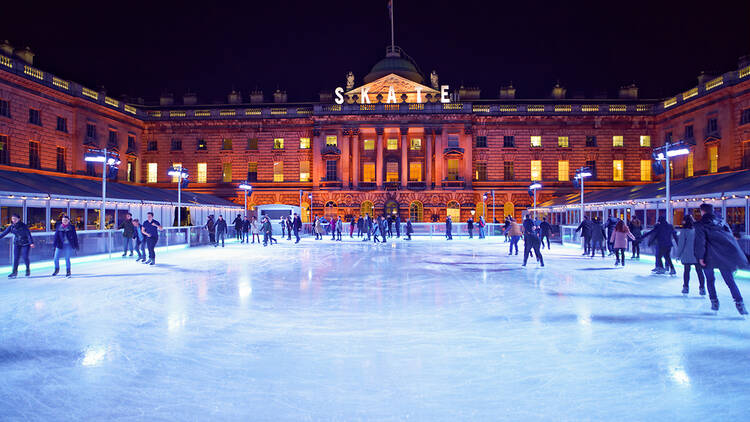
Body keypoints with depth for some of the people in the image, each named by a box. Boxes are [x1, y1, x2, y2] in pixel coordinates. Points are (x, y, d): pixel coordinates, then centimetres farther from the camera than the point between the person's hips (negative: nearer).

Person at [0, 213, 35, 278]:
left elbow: (29, 234, -22)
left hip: (25, 243, -4)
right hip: (17, 244, 4)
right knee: (16, 258, 0)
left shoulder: (24, 226, -17)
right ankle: (14, 272, 8)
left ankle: (28, 270, 15)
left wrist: (31, 243, -32)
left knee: (25, 257, -6)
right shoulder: (11, 226, -4)